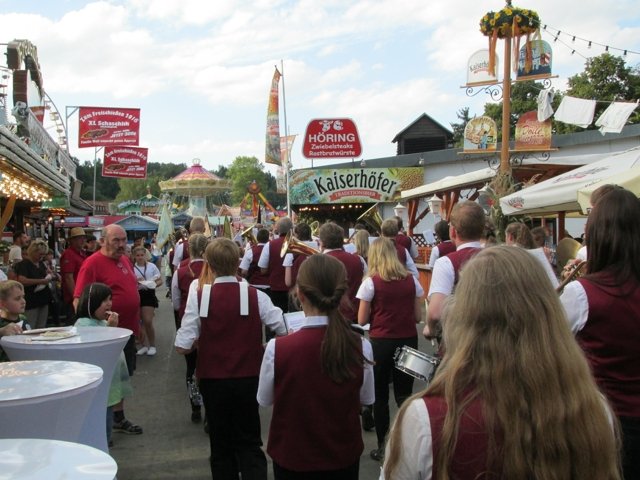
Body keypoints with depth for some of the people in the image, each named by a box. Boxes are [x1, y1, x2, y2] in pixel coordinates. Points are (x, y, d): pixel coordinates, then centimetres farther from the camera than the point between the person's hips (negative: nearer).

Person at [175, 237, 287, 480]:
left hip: (213, 380, 0)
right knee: (249, 444, 12)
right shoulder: (255, 296, -10)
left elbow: (183, 346, -12)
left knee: (220, 444, 17)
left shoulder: (199, 296, -11)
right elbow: (286, 331, -8)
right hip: (248, 378, 0)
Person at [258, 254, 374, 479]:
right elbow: (366, 399, -1)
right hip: (344, 456, 1)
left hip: (292, 458, -1)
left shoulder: (277, 349, -23)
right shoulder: (360, 347, -17)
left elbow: (264, 400, -5)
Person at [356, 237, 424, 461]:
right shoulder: (412, 281, 1)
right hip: (408, 342, 3)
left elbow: (362, 320, -7)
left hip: (381, 343, -3)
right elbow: (418, 316, 5)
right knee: (404, 395, 12)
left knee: (380, 396, 11)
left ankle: (383, 447, 18)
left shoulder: (371, 282, -10)